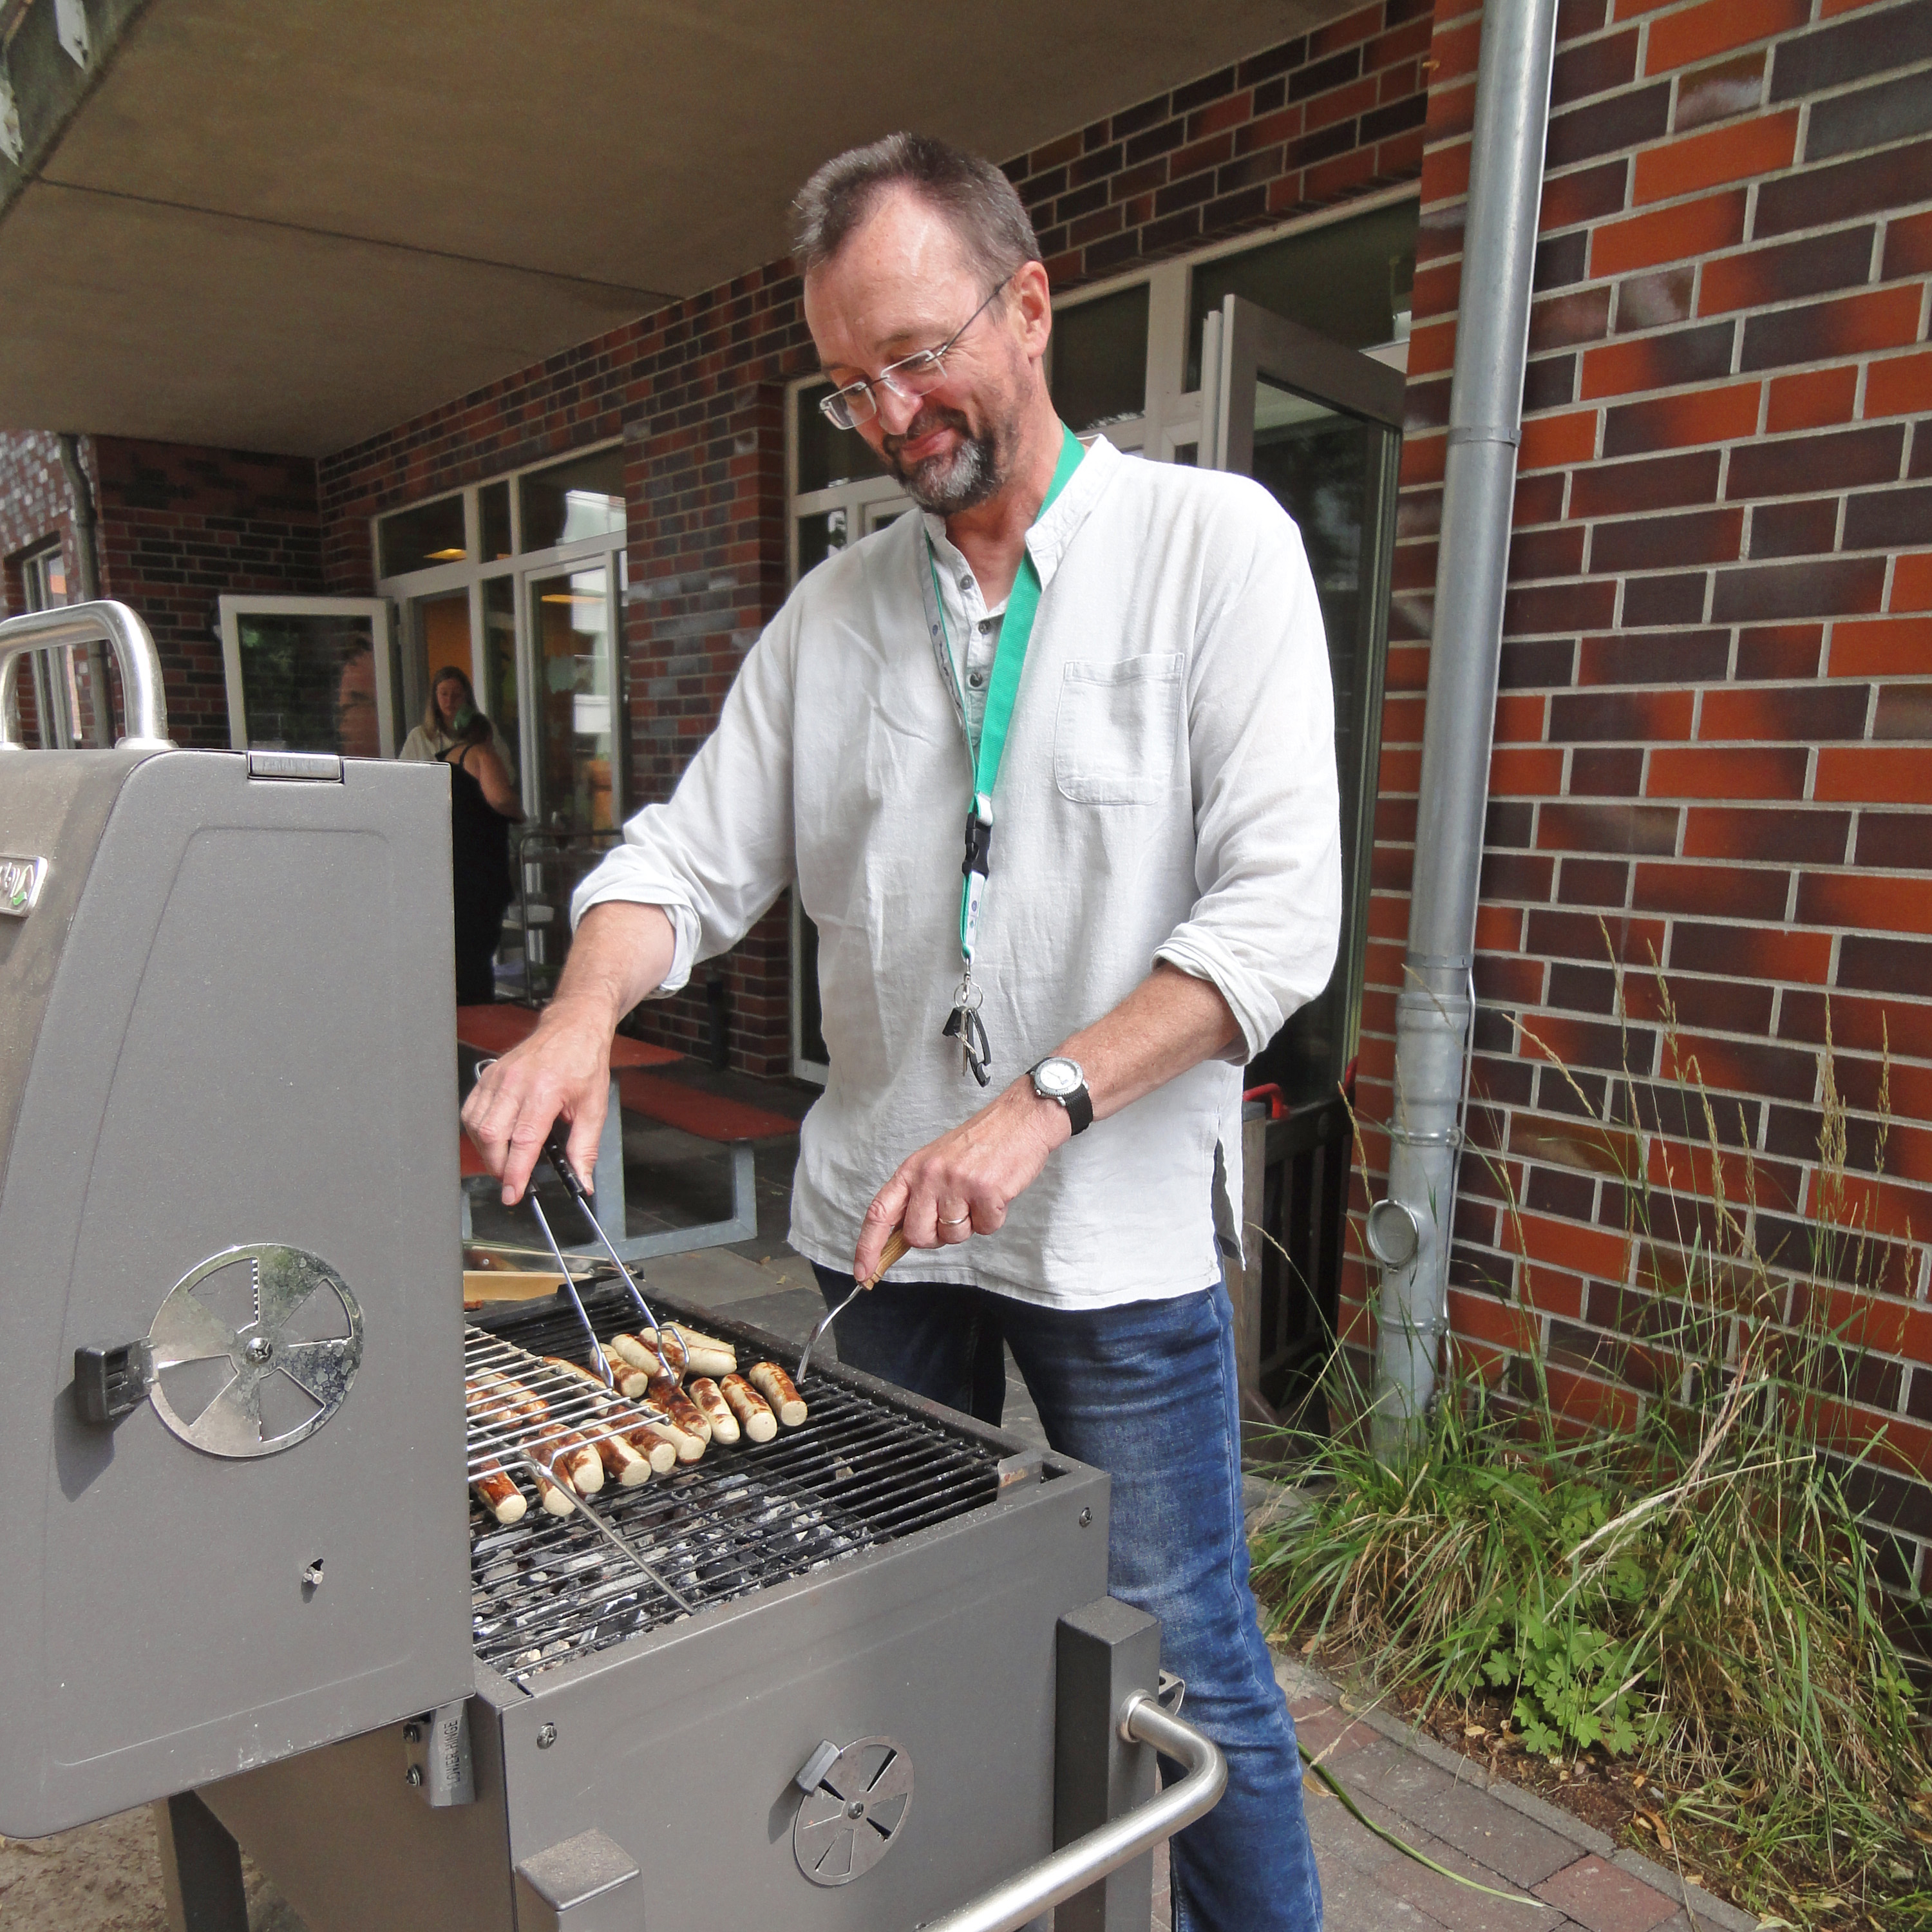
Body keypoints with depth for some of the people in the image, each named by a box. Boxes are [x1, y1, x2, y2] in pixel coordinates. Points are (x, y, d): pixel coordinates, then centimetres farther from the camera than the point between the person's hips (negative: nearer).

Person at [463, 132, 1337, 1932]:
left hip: (1117, 1230, -4)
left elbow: (1277, 912, -15)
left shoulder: (1214, 542, -7)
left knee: (1182, 1658, 8)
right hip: (874, 1212, 5)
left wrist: (1040, 1104, -24)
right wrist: (581, 1012, -15)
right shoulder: (835, 607, 7)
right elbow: (695, 851, 5)